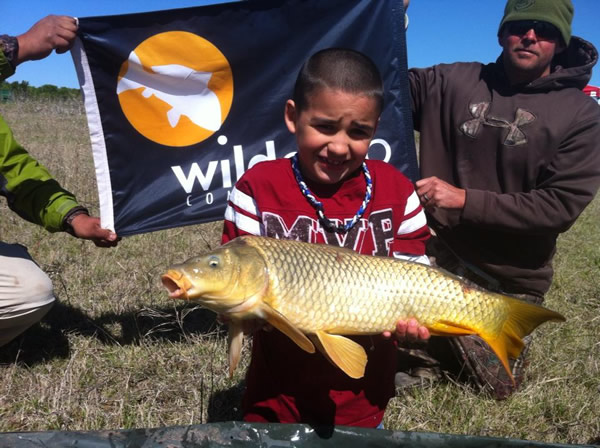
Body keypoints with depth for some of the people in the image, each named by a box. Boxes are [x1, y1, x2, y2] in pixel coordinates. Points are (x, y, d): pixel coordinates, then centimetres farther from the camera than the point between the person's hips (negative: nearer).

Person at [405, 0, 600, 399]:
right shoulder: (453, 82, -4)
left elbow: (562, 206, -17)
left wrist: (465, 200, -24)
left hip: (509, 281, -1)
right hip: (436, 257, 1)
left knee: (497, 388, 13)